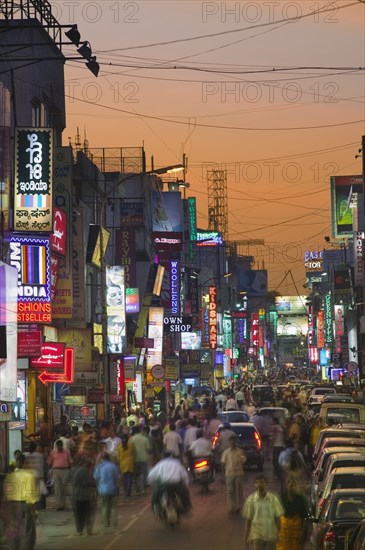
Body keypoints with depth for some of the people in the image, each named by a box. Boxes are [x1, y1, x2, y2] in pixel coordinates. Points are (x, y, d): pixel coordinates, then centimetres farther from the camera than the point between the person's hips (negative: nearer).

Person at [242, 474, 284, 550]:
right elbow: (247, 520, -3)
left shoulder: (273, 498, -6)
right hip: (256, 534, -1)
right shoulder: (251, 499, -8)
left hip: (271, 535, 1)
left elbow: (278, 517, -1)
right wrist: (246, 537, -1)